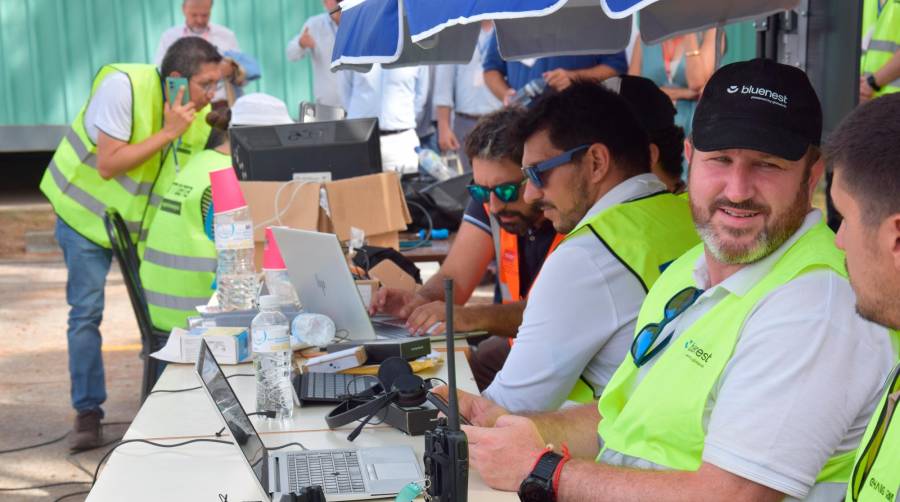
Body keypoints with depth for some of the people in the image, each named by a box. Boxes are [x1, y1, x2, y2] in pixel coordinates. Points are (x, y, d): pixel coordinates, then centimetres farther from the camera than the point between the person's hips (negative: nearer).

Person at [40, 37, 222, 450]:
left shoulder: (201, 115, -11)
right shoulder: (124, 86, -28)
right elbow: (107, 165, -30)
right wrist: (168, 133, -33)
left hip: (146, 219, 5)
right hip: (88, 213, -4)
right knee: (86, 312, -4)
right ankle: (88, 413, 6)